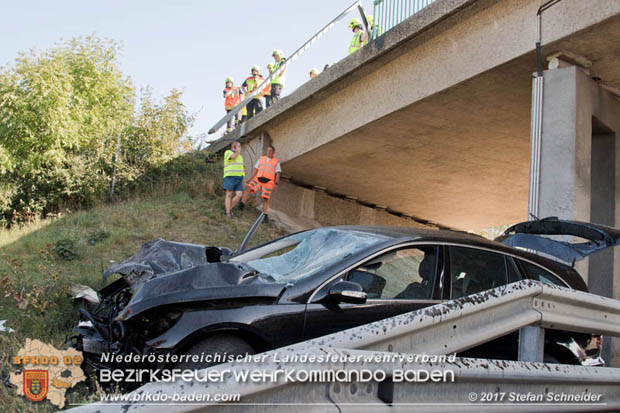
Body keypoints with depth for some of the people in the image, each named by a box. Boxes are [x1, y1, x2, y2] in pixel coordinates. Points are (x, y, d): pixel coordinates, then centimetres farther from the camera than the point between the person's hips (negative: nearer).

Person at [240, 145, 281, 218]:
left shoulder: (276, 162, 6)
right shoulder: (261, 159, 14)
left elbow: (278, 174, 0)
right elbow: (256, 169, 14)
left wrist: (276, 184, -11)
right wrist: (250, 179, 6)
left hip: (268, 182, -2)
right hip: (258, 179, 2)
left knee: (265, 198, -4)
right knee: (247, 188, -19)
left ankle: (264, 215, 1)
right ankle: (241, 205, -19)